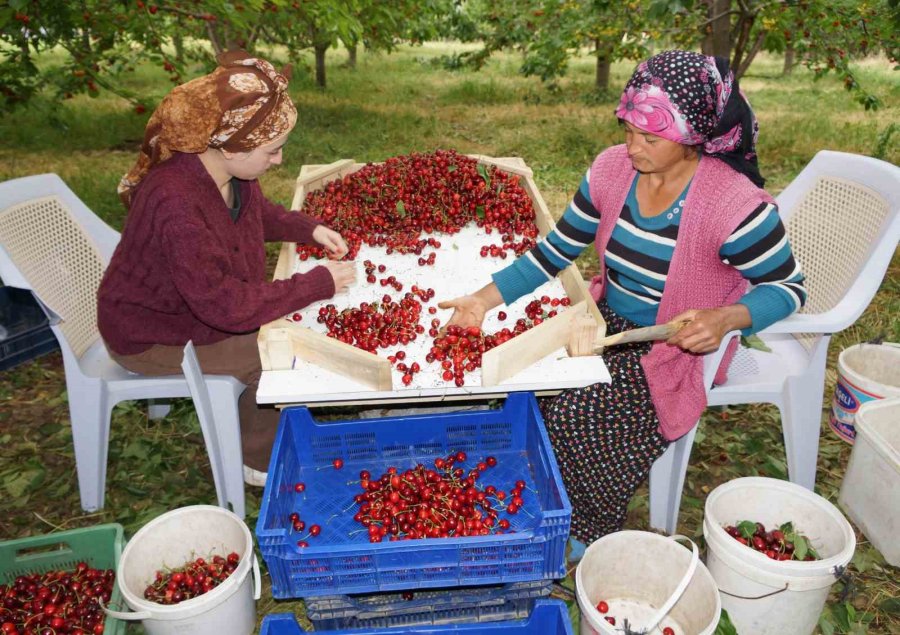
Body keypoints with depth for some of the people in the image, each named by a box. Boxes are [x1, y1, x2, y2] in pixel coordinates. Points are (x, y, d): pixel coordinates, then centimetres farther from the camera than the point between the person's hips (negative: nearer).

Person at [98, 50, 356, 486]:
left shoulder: (226, 169, -13)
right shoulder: (177, 205, -39)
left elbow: (258, 211, 10)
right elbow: (226, 305, -37)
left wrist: (310, 229, -7)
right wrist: (319, 283, -32)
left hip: (206, 300, 8)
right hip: (153, 335, -8)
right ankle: (259, 461, 13)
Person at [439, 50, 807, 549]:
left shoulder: (735, 205, -23)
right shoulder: (612, 168, -8)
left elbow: (789, 288, -10)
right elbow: (555, 251, -1)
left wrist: (727, 317, -31)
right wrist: (485, 298, -12)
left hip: (675, 348, -5)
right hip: (605, 322, 6)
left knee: (575, 418, -23)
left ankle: (589, 532, 8)